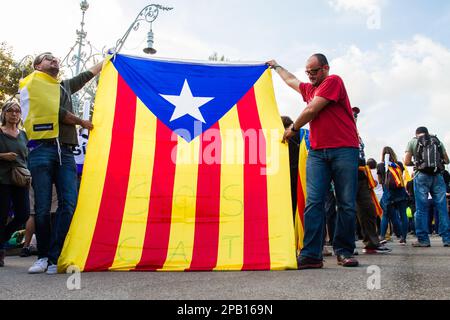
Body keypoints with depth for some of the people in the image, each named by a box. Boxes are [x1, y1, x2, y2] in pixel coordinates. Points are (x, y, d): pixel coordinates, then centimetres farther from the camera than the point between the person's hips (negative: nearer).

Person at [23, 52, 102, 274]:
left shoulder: (65, 86, 28)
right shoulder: (31, 84, 9)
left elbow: (91, 72, 38)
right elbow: (55, 111, -3)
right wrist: (81, 122, 8)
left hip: (65, 153, 5)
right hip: (42, 150, -5)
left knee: (69, 204, -10)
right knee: (42, 208, -4)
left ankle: (54, 258, -7)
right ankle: (43, 256, 10)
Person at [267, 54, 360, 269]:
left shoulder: (333, 81, 2)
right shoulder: (309, 89, 25)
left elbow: (311, 110, -5)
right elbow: (290, 80, 45)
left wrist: (293, 128, 8)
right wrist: (276, 67, 60)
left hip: (343, 150, -5)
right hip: (317, 152, 5)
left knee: (347, 204, -3)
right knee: (313, 202, -9)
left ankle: (344, 252, 5)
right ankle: (311, 255, -12)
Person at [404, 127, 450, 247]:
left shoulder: (413, 142, 10)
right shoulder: (437, 141, 17)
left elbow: (407, 162, 4)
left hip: (422, 175, -2)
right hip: (438, 176, 2)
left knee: (421, 209, 0)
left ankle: (423, 240, 1)